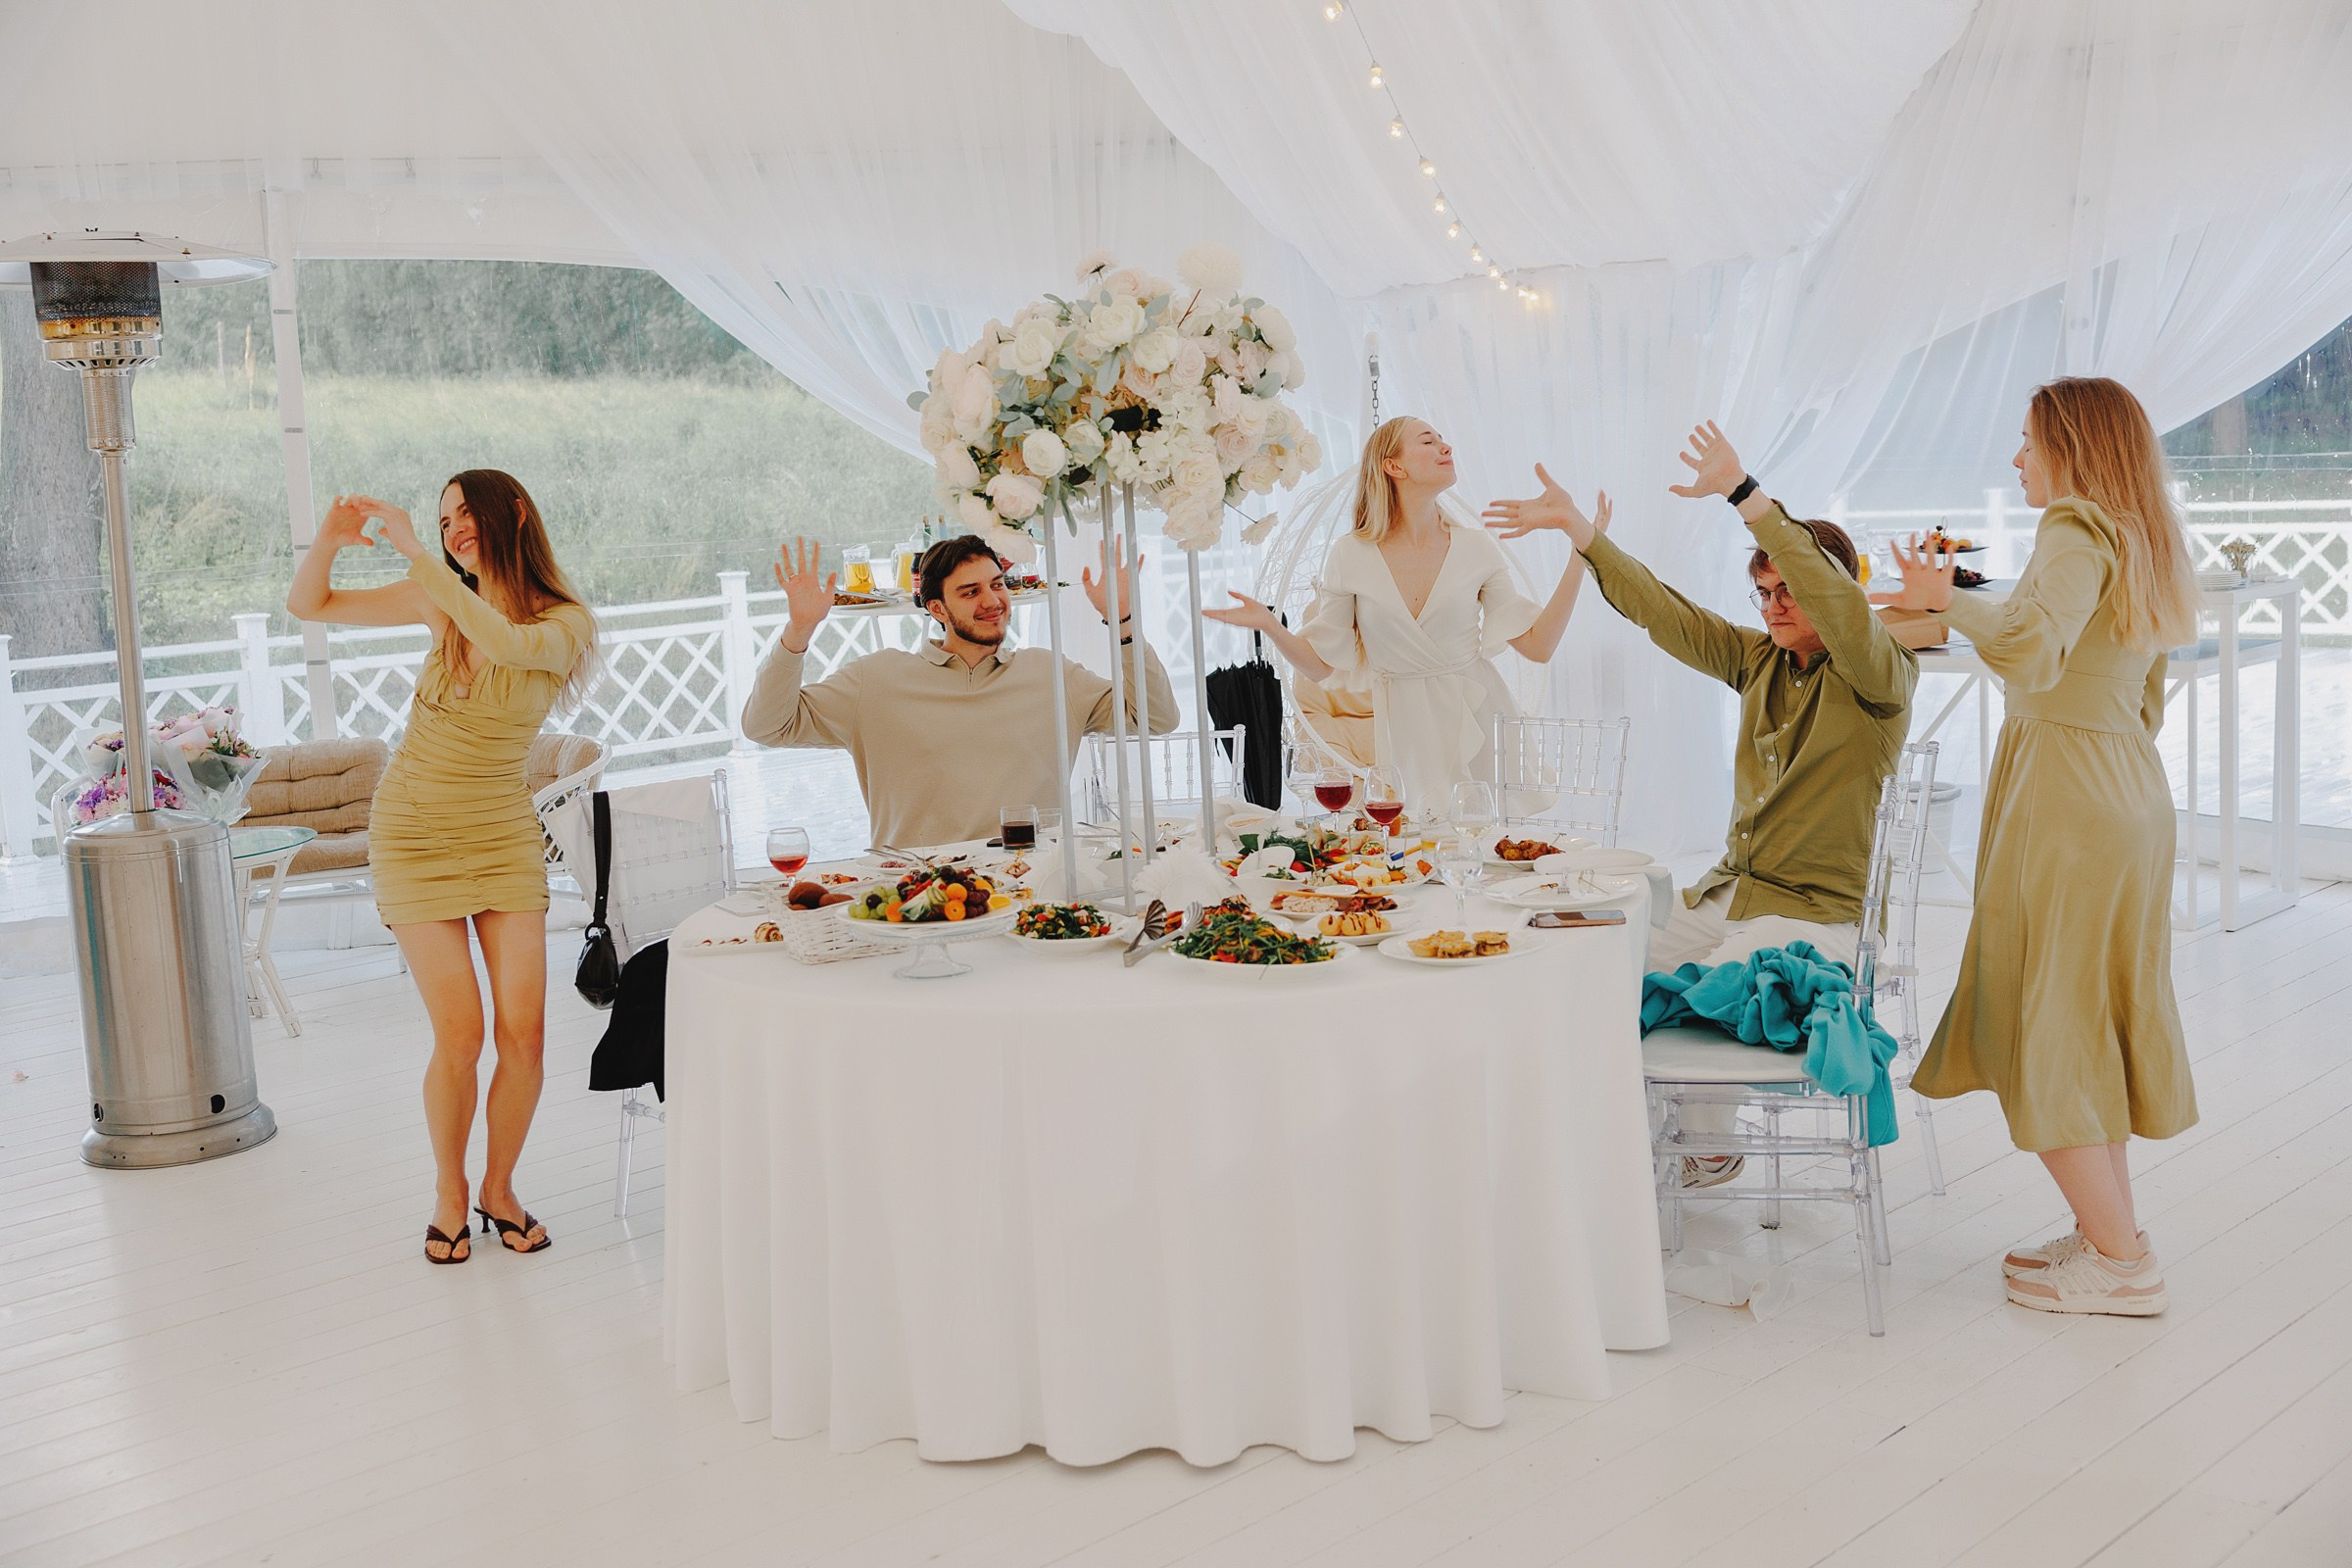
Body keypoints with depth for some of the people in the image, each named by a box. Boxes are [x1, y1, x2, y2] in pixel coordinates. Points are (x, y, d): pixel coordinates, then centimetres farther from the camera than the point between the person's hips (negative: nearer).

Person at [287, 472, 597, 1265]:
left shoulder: (564, 623, -8)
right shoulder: (442, 601, -2)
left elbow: (508, 645, -32)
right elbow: (306, 605, 3)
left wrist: (415, 550, -32)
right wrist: (331, 538, -17)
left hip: (505, 835, 0)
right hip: (416, 834, 0)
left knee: (524, 1030, -7)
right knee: (460, 1036, -7)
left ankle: (499, 1186, 18)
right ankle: (449, 1192, 17)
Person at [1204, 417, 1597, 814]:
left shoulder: (1476, 547, 1)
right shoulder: (1350, 556, -3)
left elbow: (1538, 645, -2)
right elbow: (1319, 664, 1)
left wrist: (1580, 559, -7)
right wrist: (1270, 625, -17)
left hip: (1480, 718, 1)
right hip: (1406, 731, -1)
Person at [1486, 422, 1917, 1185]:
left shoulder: (1882, 674, -10)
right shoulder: (1759, 660, 10)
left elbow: (1841, 608, -30)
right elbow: (1662, 612, 8)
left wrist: (1747, 496, -36)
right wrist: (1580, 530, 0)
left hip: (1813, 914, -7)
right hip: (1726, 891, 7)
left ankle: (1710, 1150, 3)